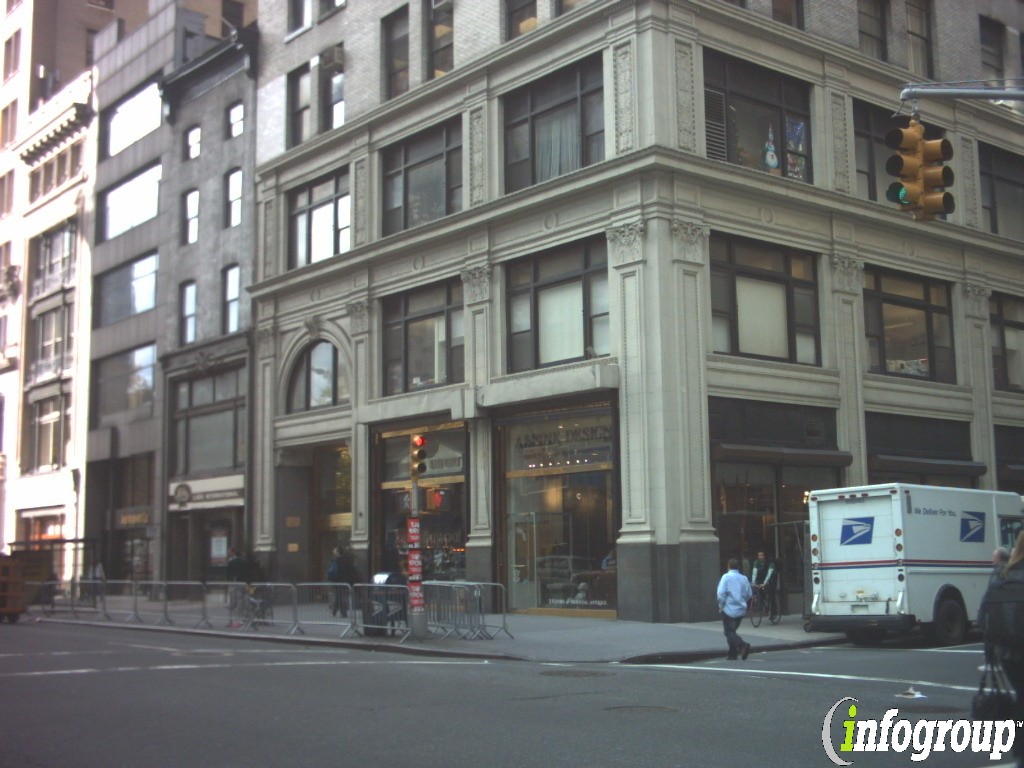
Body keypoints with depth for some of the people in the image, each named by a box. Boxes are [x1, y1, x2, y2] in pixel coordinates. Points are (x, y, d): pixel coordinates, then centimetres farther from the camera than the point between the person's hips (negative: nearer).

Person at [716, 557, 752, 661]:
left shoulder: (726, 577, -8)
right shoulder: (744, 578, 4)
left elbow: (721, 593, -16)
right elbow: (749, 594, 7)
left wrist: (721, 605, -3)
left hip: (729, 609, -5)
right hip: (741, 610, 5)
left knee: (729, 632, -2)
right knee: (733, 630, 20)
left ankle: (743, 645, -25)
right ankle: (733, 653, 19)